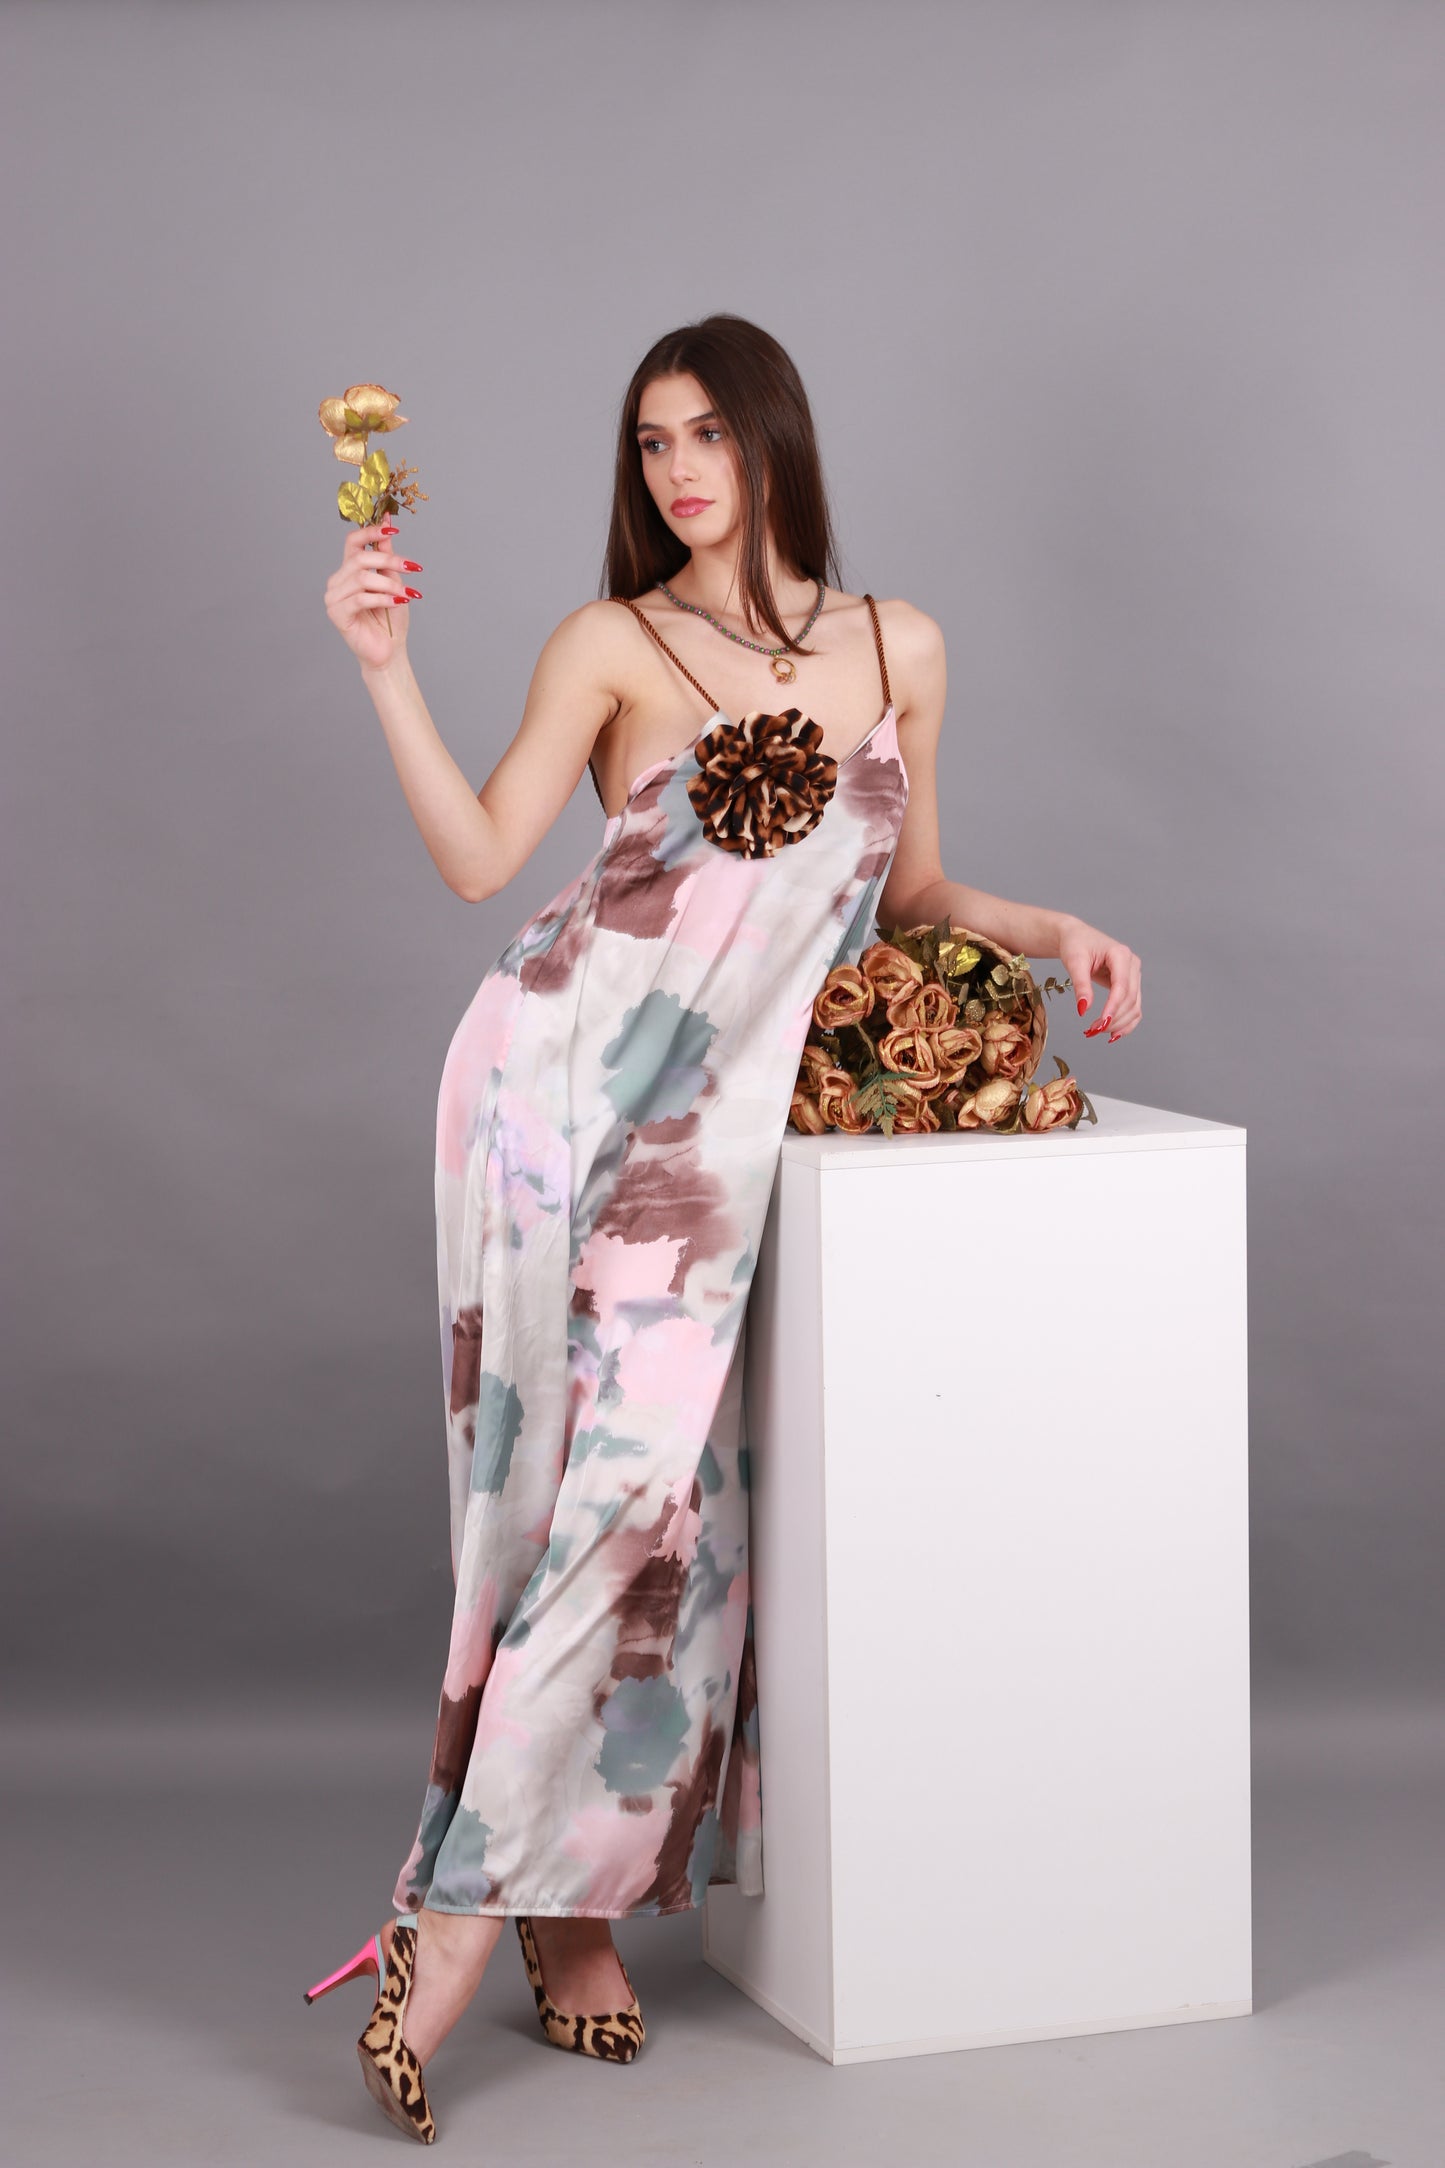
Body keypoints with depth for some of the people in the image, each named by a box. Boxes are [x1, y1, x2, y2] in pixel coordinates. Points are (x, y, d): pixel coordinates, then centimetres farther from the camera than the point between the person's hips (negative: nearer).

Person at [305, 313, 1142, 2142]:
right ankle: (558, 1901, 2)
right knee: (587, 1474, -9)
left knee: (650, 1482, -6)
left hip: (715, 1118, 3)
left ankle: (465, 1912, 3)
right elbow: (478, 858, -6)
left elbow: (905, 889, 21)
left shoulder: (897, 646, 13)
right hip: (561, 1076, -2)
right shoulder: (611, 645, 4)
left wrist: (1043, 927, 6)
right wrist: (384, 667, -14)